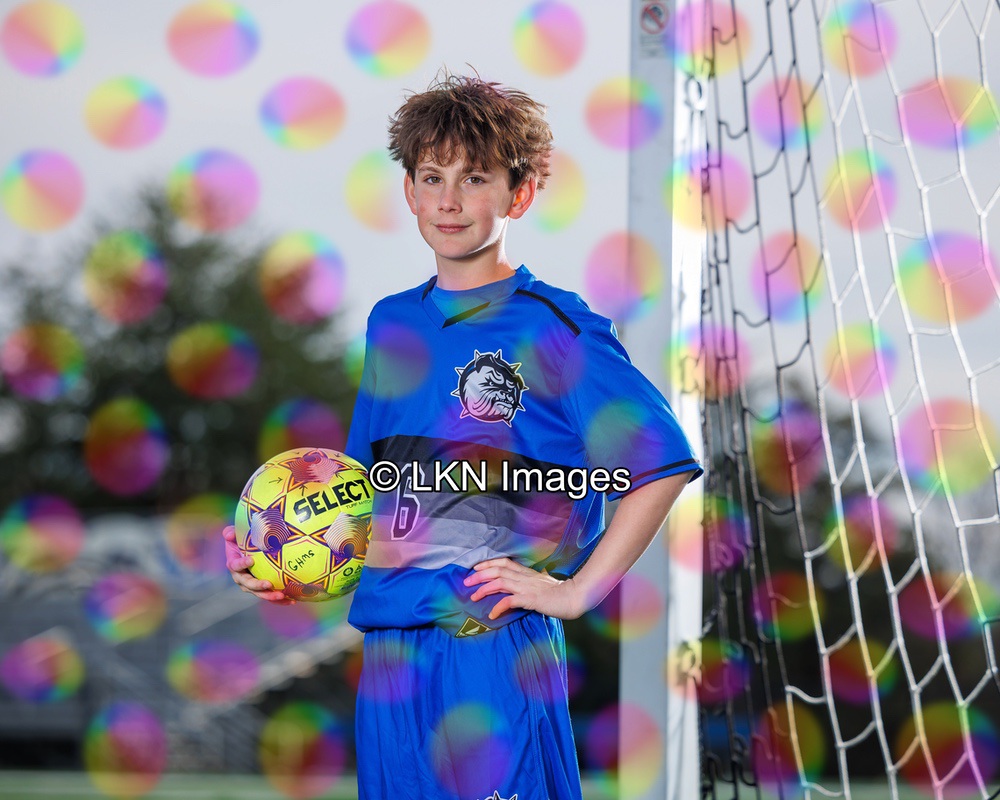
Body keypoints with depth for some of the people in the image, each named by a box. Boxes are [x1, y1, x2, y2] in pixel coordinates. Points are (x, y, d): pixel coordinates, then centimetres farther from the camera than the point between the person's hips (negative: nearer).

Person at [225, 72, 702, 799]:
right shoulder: (392, 323, 13)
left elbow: (662, 466, -11)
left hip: (498, 649, -6)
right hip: (390, 650, 6)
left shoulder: (552, 327, -6)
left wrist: (576, 591, -12)